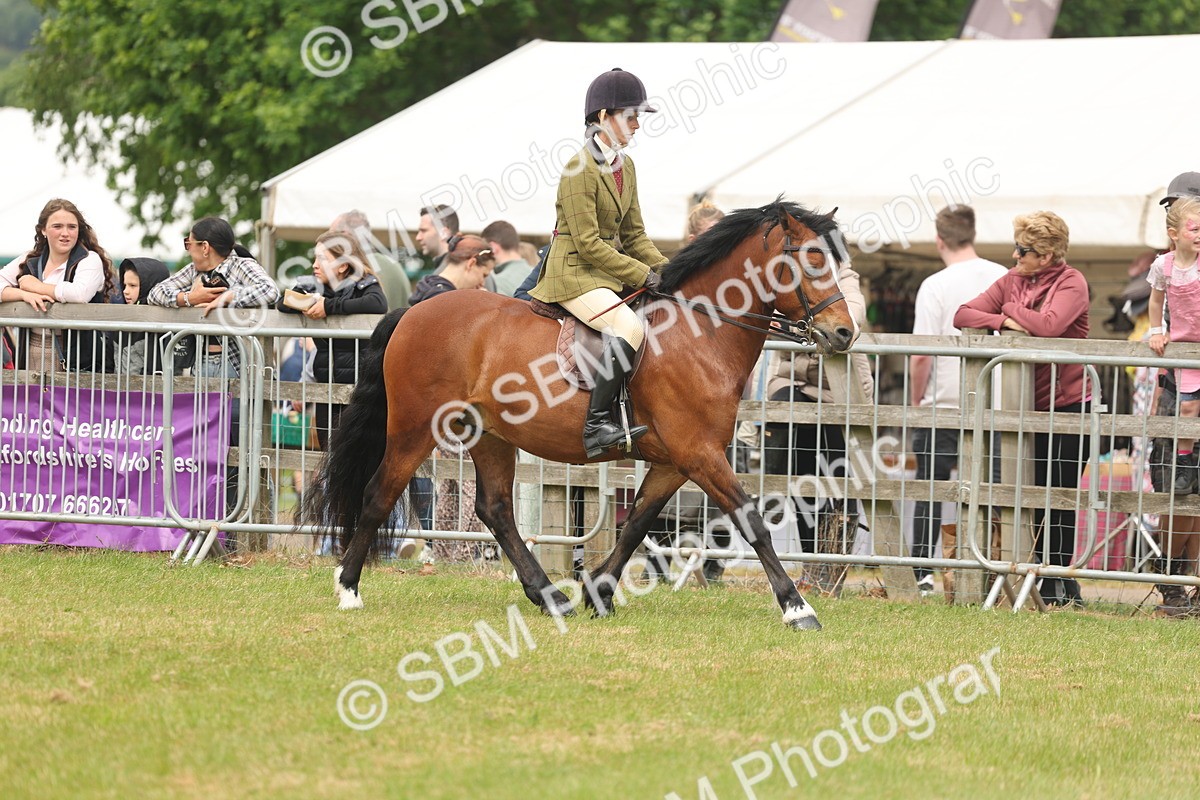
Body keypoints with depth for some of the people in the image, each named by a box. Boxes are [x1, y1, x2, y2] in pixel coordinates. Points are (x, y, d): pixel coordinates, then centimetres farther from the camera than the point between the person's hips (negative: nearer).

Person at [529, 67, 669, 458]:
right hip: (574, 274, -10)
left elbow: (633, 235, 17)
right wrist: (643, 275, -17)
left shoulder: (626, 167, 12)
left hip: (609, 273, 10)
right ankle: (596, 425, -31)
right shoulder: (580, 169, -15)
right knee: (629, 328, -31)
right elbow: (588, 245, -19)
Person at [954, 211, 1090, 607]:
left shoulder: (1071, 283, -9)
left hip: (1068, 404, -6)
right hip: (1027, 405, 6)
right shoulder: (1012, 280, 8)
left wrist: (1012, 309, -10)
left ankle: (1059, 582, 6)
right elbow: (963, 315, 1)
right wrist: (1002, 321, -17)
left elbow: (1049, 325, -27)